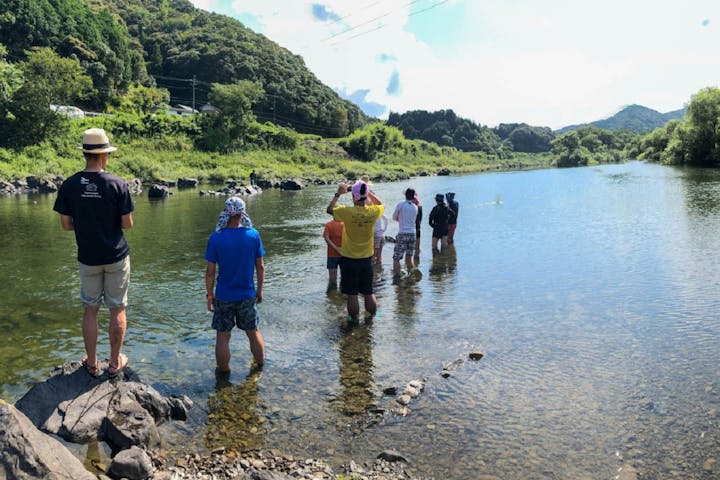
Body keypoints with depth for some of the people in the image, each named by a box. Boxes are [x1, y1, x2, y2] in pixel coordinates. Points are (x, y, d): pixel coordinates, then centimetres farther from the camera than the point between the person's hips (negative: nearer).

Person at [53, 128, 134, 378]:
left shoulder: (69, 185, -5)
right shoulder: (117, 184, -13)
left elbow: (66, 224, -1)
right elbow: (127, 223, -10)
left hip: (87, 257, 3)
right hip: (117, 256, -2)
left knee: (90, 309, 14)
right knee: (117, 309, 9)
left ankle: (92, 363, 24)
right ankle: (115, 362, 18)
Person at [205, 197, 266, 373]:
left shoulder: (216, 238, -13)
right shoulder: (253, 235, -8)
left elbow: (210, 271, -10)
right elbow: (260, 267, -2)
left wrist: (210, 295, 2)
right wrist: (260, 289, 11)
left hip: (224, 296, -2)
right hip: (247, 295, 2)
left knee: (222, 337, 12)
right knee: (254, 333, 19)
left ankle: (223, 371, 26)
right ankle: (261, 366, 34)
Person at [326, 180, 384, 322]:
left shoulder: (347, 212, -19)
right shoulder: (373, 212, -10)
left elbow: (329, 209, 0)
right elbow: (381, 205, 15)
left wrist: (338, 194, 6)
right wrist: (369, 192, 9)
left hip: (349, 259, -3)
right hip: (367, 258, 3)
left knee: (352, 294, 8)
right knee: (369, 293, 17)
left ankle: (354, 320, 19)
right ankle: (373, 317, 29)